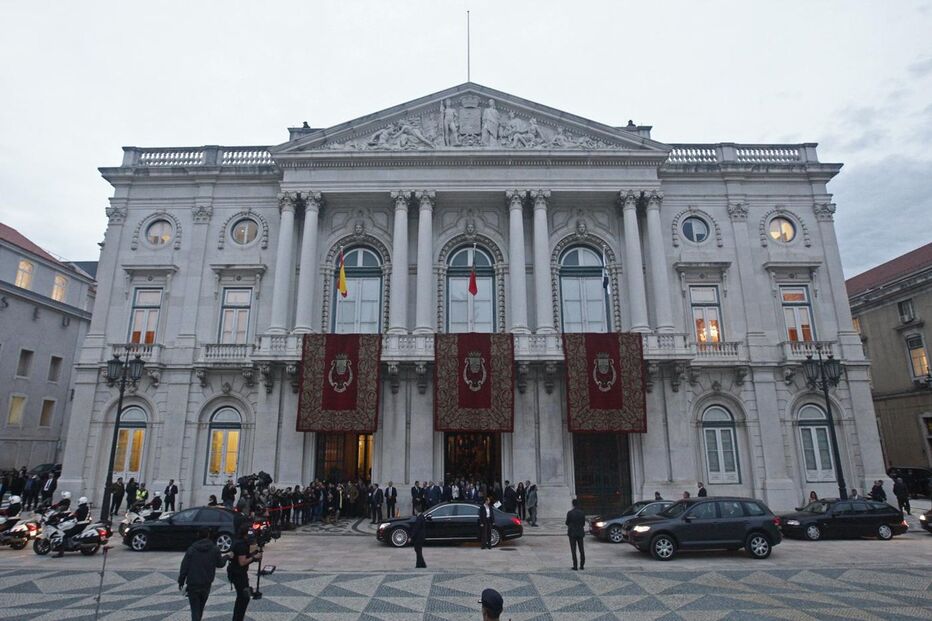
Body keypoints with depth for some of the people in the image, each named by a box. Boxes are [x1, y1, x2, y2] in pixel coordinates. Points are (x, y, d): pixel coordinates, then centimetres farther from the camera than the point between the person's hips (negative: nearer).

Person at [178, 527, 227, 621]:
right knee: (200, 607, 22)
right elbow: (220, 563, 3)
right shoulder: (215, 549, -5)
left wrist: (181, 581, 4)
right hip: (206, 584, 2)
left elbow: (184, 567, -7)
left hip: (193, 585, -2)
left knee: (195, 609, 1)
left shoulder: (191, 549, -9)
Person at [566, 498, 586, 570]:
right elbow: (583, 523, 3)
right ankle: (582, 565, 14)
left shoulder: (569, 513, -13)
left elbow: (567, 523, -6)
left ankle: (575, 566, 2)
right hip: (580, 533, 3)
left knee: (573, 550, 3)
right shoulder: (582, 513, -5)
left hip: (572, 533, -3)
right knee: (581, 549, 12)